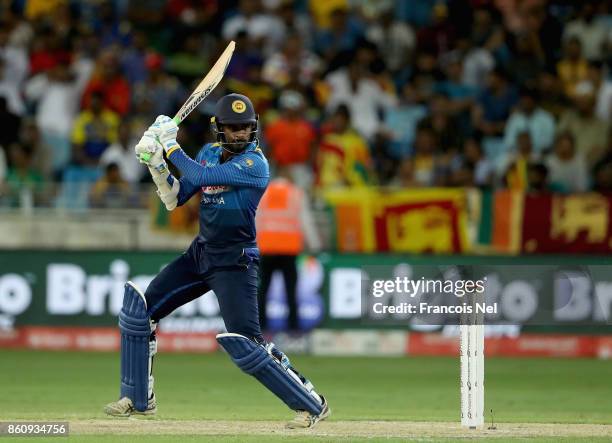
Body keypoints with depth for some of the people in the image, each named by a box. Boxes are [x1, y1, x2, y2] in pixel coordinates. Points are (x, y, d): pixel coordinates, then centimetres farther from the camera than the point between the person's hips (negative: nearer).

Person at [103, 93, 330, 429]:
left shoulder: (255, 163, -17)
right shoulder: (209, 153, 7)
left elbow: (199, 177, -25)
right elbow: (174, 200, 8)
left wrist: (171, 145, -13)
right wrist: (155, 163, -6)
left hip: (234, 262, -8)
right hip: (200, 254, 8)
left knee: (245, 343, -17)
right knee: (139, 310, 5)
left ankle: (312, 404, -6)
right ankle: (138, 399, 18)